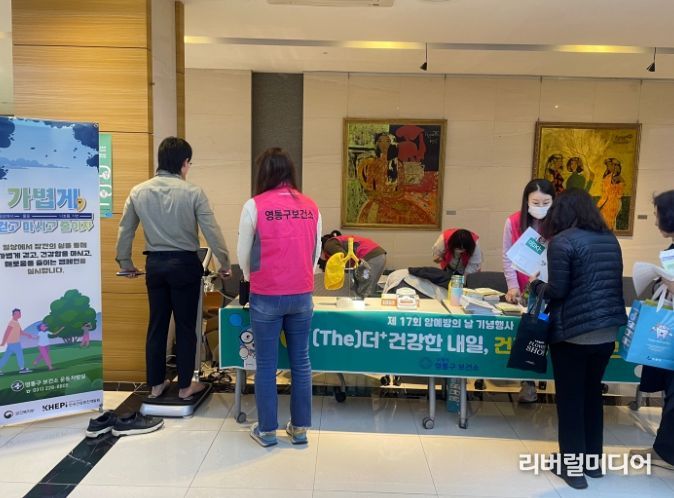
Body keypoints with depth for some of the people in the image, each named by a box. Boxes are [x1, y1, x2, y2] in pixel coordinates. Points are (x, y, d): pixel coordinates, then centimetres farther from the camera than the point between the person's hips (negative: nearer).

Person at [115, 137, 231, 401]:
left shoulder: (138, 191, 2)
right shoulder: (192, 192, -10)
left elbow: (125, 230, 8)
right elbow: (212, 231, -11)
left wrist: (126, 264, 20)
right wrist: (224, 264, -1)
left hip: (155, 264, 4)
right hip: (184, 263, -3)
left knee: (157, 325, 14)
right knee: (185, 326, 7)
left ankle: (156, 384, 24)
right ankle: (185, 385, 17)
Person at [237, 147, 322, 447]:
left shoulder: (255, 206, -8)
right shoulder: (311, 207, 2)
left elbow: (243, 253, 2)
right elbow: (316, 252, 9)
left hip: (266, 297, -3)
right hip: (302, 296, 3)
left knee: (266, 365, 8)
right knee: (301, 362, 12)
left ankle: (267, 430, 20)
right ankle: (300, 428, 23)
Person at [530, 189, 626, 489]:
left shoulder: (562, 241, -12)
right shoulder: (610, 239, 9)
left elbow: (557, 291, -15)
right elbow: (612, 284, 15)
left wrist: (537, 286, 5)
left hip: (573, 332, -6)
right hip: (607, 331, 7)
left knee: (570, 399, 7)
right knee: (592, 393, 20)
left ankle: (572, 467, 17)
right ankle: (593, 461, 32)